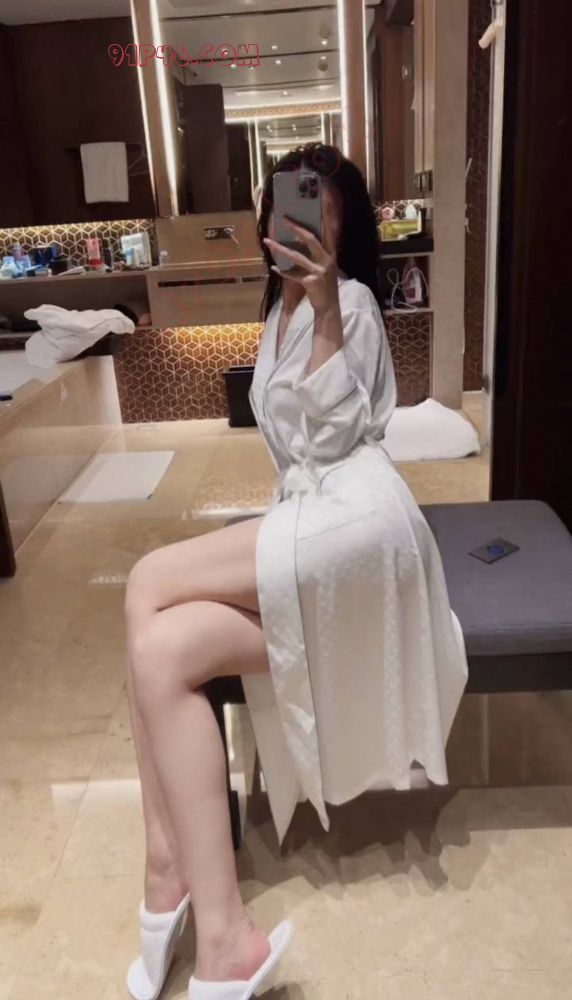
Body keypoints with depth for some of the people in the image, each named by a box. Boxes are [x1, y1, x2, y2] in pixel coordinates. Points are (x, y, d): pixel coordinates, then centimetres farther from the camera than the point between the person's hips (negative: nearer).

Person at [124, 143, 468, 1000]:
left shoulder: (351, 301, 5)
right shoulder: (280, 307, 29)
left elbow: (336, 434, -8)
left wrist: (326, 309, -13)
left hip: (353, 521, -7)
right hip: (304, 528, 8)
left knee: (150, 584, -21)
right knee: (159, 653, -16)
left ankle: (173, 883, -13)